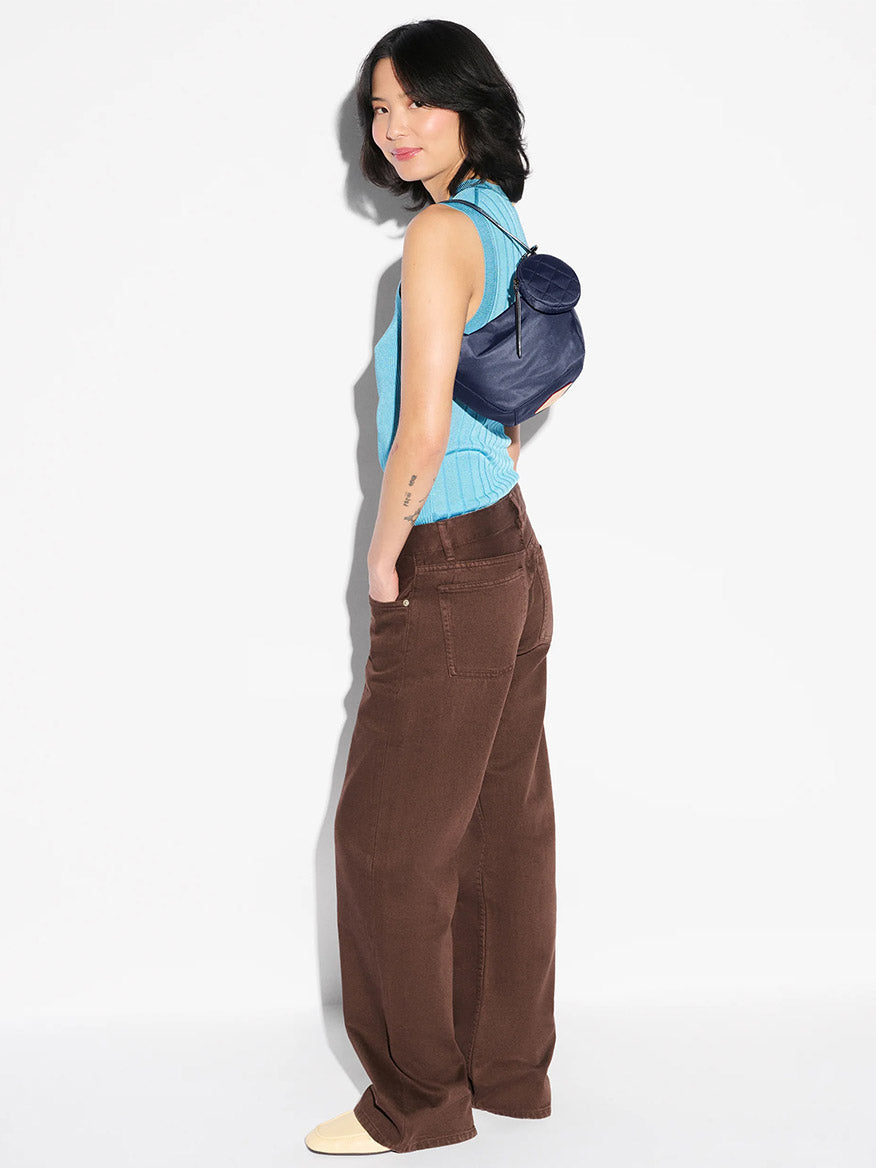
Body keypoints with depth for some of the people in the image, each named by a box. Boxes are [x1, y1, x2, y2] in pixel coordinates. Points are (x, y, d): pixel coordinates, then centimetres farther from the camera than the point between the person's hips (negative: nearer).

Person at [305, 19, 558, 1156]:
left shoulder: (439, 232, -18)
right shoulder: (507, 229, 9)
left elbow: (422, 431, -24)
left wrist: (383, 558, -11)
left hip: (447, 584, -9)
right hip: (514, 558, 9)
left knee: (390, 838, 4)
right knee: (503, 826, 16)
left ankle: (421, 1098, 18)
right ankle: (511, 1066, 30)